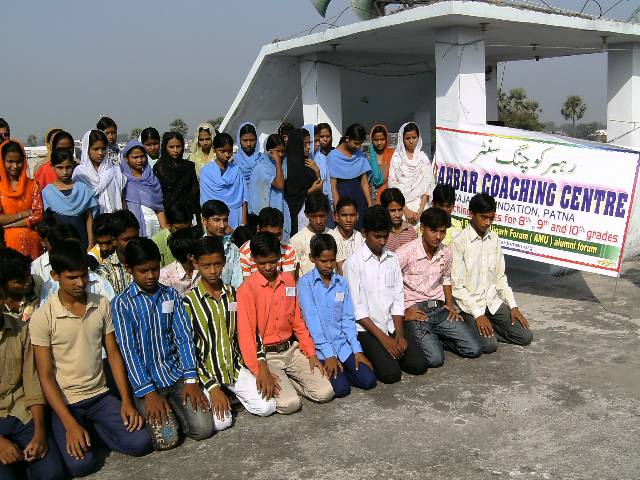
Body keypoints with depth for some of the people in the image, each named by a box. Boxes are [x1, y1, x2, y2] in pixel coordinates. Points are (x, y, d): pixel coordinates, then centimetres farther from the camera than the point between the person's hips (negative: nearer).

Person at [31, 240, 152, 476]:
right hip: (64, 402, -3)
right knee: (82, 464, -23)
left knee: (140, 444, -14)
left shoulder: (102, 305, -1)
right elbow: (46, 376, -11)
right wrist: (70, 425, -18)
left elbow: (113, 354, 5)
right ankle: (74, 432, 8)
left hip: (100, 396, 3)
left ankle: (93, 428, 10)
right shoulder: (42, 317, -12)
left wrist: (126, 401, -5)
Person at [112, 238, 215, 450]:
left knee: (203, 429, -10)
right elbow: (128, 350, -11)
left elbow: (184, 337, 2)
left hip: (176, 373, 3)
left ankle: (173, 406, 18)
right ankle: (150, 409, 14)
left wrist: (190, 379, -8)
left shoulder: (171, 295, 5)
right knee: (166, 439, -16)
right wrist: (149, 393, -16)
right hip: (145, 380, -3)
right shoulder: (122, 303, -6)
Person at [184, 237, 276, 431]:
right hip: (206, 371, -3)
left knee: (267, 407, -10)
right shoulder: (189, 301, -11)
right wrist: (212, 387, -16)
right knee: (221, 421, -21)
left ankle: (233, 392, 16)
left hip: (235, 366, 4)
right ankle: (210, 396, 10)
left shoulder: (233, 294, 2)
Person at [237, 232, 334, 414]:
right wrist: (261, 371, -21)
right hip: (265, 355, -5)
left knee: (325, 393, -9)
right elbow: (246, 333, -14)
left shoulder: (289, 281, 7)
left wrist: (311, 353, 4)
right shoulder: (247, 289, -11)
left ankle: (284, 381, 11)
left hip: (291, 350, 6)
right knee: (290, 403, -24)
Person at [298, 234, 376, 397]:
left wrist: (357, 350, -3)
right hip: (320, 347, -5)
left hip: (342, 343, 5)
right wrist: (329, 355, -17)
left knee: (368, 380, -9)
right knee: (341, 388, -20)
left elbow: (347, 318, 7)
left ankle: (340, 370, 15)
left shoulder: (342, 283, 7)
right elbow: (312, 320, -12)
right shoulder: (305, 283, -7)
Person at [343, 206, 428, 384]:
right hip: (367, 328, -5)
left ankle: (390, 353, 14)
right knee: (391, 373, -20)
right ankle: (372, 354, 8)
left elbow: (398, 299, 6)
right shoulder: (353, 263, -10)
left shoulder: (392, 259, 7)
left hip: (392, 324, 5)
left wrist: (399, 334, -6)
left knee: (419, 365, -10)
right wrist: (383, 338, -15)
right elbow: (357, 308, -12)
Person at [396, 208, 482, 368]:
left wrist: (450, 305, 10)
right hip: (415, 312, -6)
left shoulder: (446, 253, 6)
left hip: (440, 309, 6)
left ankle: (435, 339, 13)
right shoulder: (405, 253, -14)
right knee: (435, 358, -25)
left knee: (474, 349, -7)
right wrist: (403, 312, -12)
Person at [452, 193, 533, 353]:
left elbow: (500, 276, 11)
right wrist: (477, 314, -18)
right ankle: (471, 325, 4)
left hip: (493, 301, 6)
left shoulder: (494, 238, 4)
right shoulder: (460, 242, -14)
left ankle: (487, 329, 10)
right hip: (469, 304, -6)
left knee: (525, 337, -6)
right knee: (489, 345, -24)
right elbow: (457, 286, -14)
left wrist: (513, 306, 1)